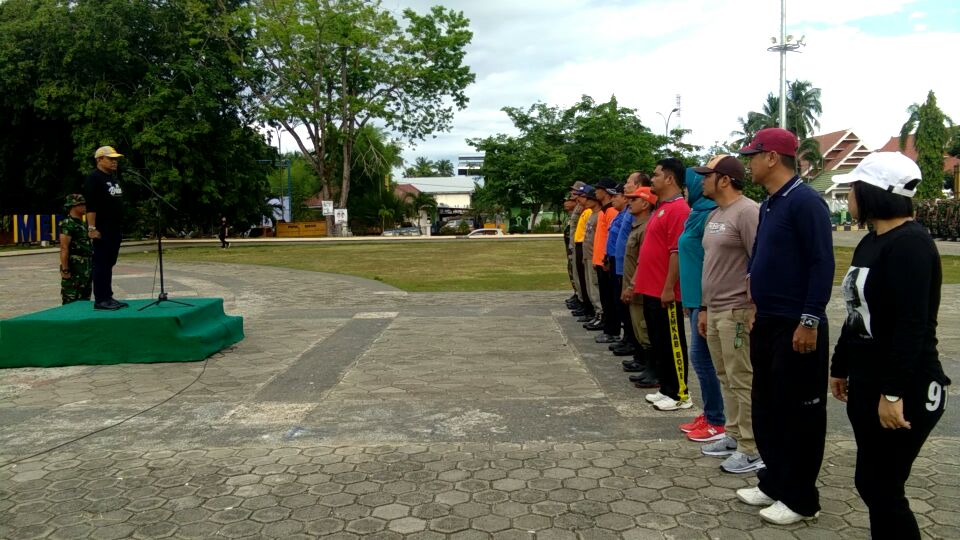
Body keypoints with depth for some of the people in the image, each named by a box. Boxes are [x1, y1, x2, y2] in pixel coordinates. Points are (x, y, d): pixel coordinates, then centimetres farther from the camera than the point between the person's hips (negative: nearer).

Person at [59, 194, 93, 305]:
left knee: (85, 300, 13)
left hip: (87, 268, 9)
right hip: (74, 268, -9)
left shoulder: (83, 224, 18)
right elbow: (64, 248, -17)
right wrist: (65, 270, -21)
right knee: (71, 301, -6)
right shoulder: (67, 224, -10)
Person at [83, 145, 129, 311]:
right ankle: (100, 300, -4)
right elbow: (90, 206, -17)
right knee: (101, 264, -6)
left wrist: (120, 226, 22)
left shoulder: (113, 178, 18)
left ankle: (108, 297, 17)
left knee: (109, 264, 11)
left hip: (115, 229, 9)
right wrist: (92, 227, -23)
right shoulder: (93, 178, -9)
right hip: (102, 230, -9)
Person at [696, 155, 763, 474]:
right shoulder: (714, 216, 15)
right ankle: (733, 435, 27)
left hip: (738, 312, -9)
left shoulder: (748, 212, -14)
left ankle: (752, 450, 7)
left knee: (743, 382, -2)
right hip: (715, 310, 9)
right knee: (727, 379, 16)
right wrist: (704, 308, 20)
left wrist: (753, 312, -20)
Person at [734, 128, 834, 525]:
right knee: (766, 409, 16)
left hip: (796, 327, -9)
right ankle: (774, 484, 30)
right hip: (767, 324, 9)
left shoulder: (805, 202, -15)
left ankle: (801, 500, 16)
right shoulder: (769, 205, 12)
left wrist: (810, 322, -21)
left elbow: (822, 265, -19)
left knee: (799, 414, 3)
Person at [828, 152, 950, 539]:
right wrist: (840, 367, 22)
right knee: (872, 483, 15)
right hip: (865, 383, 9)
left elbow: (913, 325, -23)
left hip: (904, 391, -9)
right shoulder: (870, 242, 12)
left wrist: (894, 392, -25)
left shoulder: (910, 243, -17)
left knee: (880, 487, -1)